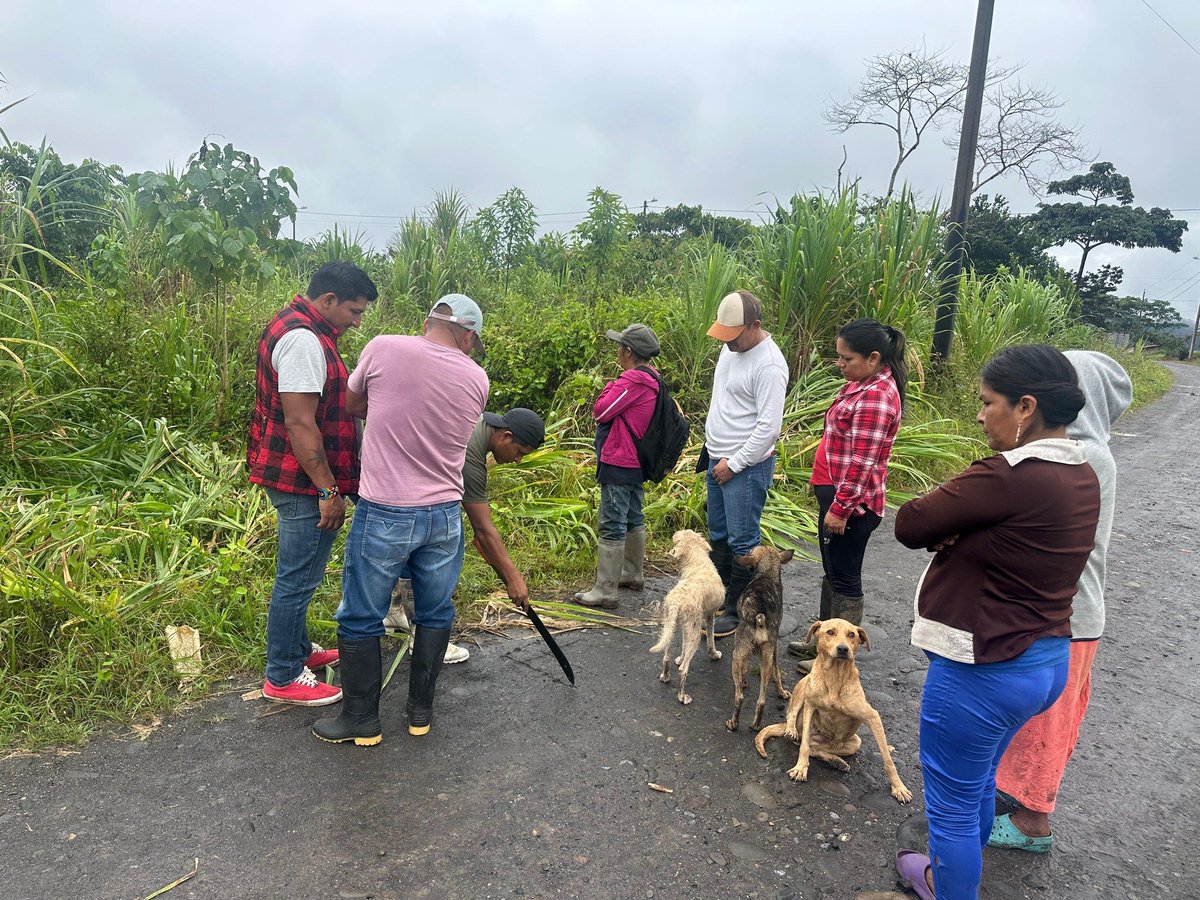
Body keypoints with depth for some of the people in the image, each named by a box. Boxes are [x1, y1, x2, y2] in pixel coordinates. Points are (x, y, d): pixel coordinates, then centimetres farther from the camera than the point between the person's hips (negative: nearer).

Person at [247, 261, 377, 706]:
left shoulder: (296, 327, 14)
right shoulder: (302, 340, -21)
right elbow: (301, 425, -25)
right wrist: (328, 490, -21)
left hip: (295, 478, 11)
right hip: (303, 483, -11)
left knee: (299, 574, 22)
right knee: (298, 578, 1)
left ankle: (298, 649, 38)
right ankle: (282, 678, 15)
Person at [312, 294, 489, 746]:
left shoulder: (384, 348, -8)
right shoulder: (476, 378, 0)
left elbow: (351, 406, 7)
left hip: (384, 514, -3)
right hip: (445, 514, 3)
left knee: (360, 619, 13)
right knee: (435, 614, 19)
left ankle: (361, 720, 25)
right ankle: (421, 711, 31)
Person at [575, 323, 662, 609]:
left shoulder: (632, 381, -22)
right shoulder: (651, 380, 9)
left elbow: (601, 411, -19)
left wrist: (608, 387, -6)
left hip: (618, 464, -10)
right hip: (636, 463, 10)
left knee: (612, 526, -5)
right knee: (633, 519, 21)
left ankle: (605, 591, 1)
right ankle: (634, 574, 36)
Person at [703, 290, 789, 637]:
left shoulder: (769, 364, -21)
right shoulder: (730, 348, 8)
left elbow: (769, 427, -23)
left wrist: (734, 464, -16)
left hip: (746, 465, -9)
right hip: (718, 458, 9)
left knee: (742, 541, -1)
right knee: (718, 535, 18)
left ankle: (737, 612, 12)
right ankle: (717, 600, 31)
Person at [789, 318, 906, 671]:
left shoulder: (875, 396, -22)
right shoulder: (864, 384, 10)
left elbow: (861, 463, -24)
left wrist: (840, 508, -21)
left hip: (851, 501, -10)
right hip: (835, 492, 10)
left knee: (844, 576, 2)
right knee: (831, 569, 20)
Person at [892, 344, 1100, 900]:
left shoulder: (1008, 478, -27)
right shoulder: (1082, 476, 2)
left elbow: (909, 526, -19)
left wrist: (950, 531, -2)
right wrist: (960, 532, -10)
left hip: (982, 672, -10)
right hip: (1046, 661, 10)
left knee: (952, 802, 12)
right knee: (980, 779, 30)